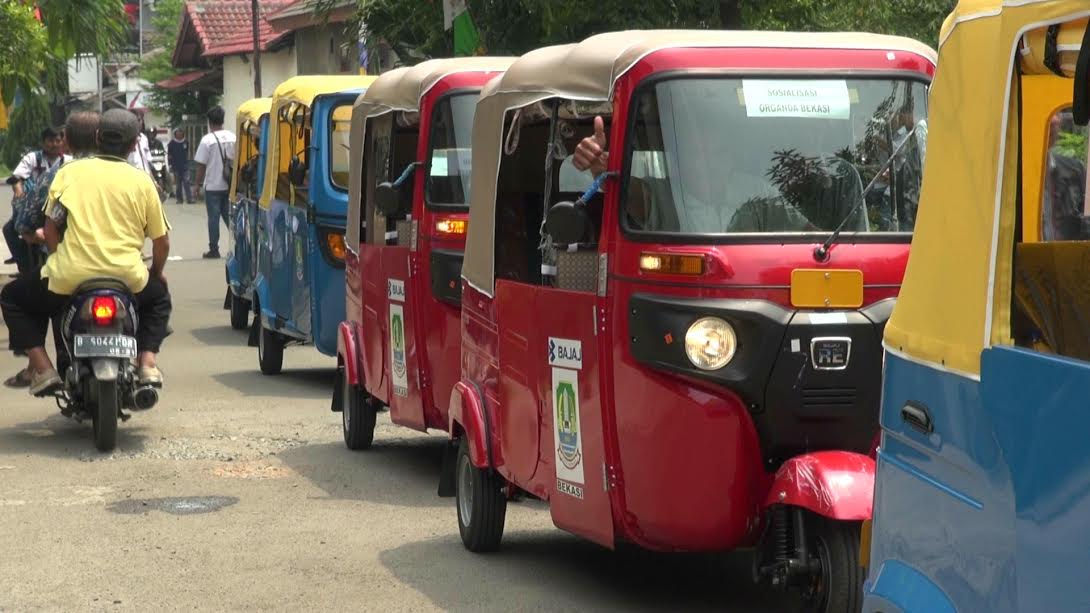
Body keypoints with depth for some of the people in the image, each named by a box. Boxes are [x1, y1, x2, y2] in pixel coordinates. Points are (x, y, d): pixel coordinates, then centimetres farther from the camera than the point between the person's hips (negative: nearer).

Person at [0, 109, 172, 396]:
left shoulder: (70, 172, 4)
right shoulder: (141, 181, 5)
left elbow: (50, 228, 2)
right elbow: (162, 241, 7)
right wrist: (156, 272, 27)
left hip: (71, 277, -1)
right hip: (127, 279, 1)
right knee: (159, 297, 34)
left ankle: (42, 368, 6)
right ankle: (147, 363, 10)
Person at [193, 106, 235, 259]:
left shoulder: (207, 139, -11)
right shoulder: (233, 137, 2)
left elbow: (201, 165, -10)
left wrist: (198, 184, 0)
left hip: (212, 186, -4)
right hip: (230, 185, 4)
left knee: (213, 217, 2)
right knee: (229, 215, 13)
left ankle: (214, 249, 4)